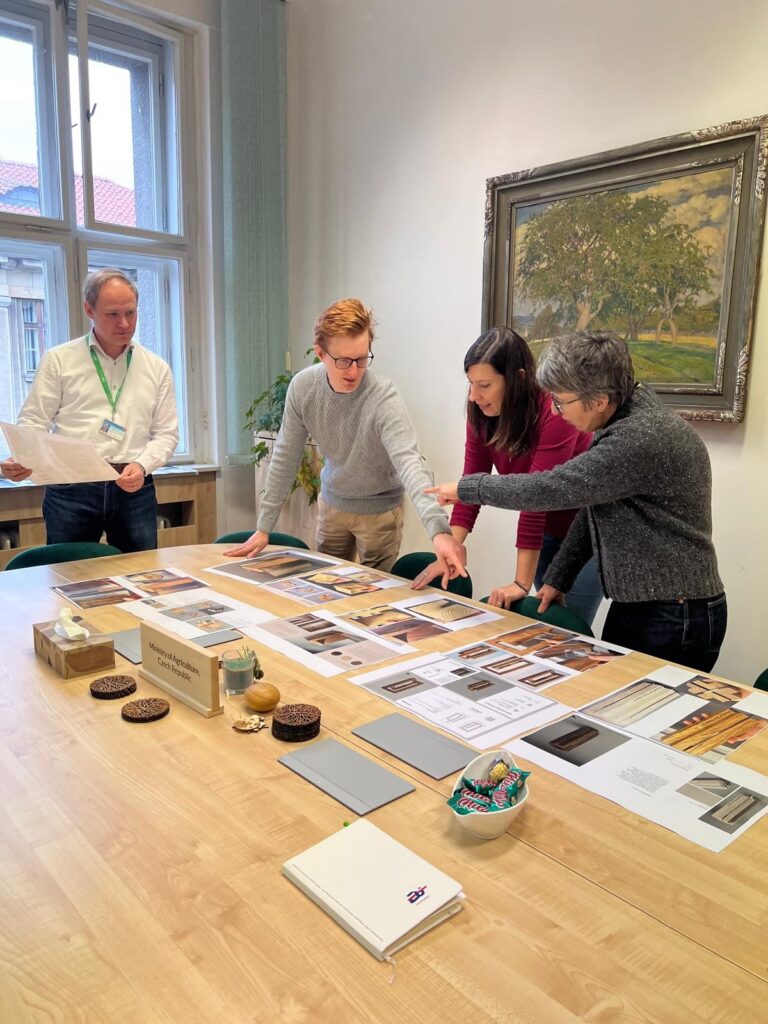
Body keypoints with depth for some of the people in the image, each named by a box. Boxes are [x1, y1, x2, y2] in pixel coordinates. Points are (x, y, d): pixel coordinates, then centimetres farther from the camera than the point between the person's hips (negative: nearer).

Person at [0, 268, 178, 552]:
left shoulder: (157, 368, 11)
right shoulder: (58, 360, 5)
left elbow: (166, 432, 9)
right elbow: (34, 423, 3)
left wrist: (142, 465, -9)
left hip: (134, 489, 2)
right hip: (71, 490, -1)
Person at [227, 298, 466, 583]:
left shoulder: (384, 399, -29)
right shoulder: (303, 387, -17)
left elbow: (409, 462, -43)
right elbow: (285, 456, -8)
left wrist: (440, 530, -58)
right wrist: (263, 527, -6)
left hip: (379, 509, -3)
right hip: (332, 502, 4)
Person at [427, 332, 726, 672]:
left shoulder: (645, 437, -25)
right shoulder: (621, 425, 6)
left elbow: (553, 488, -26)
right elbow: (591, 508, 12)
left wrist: (465, 488, -13)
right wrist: (556, 579, 9)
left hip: (675, 618, -9)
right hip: (632, 607, 9)